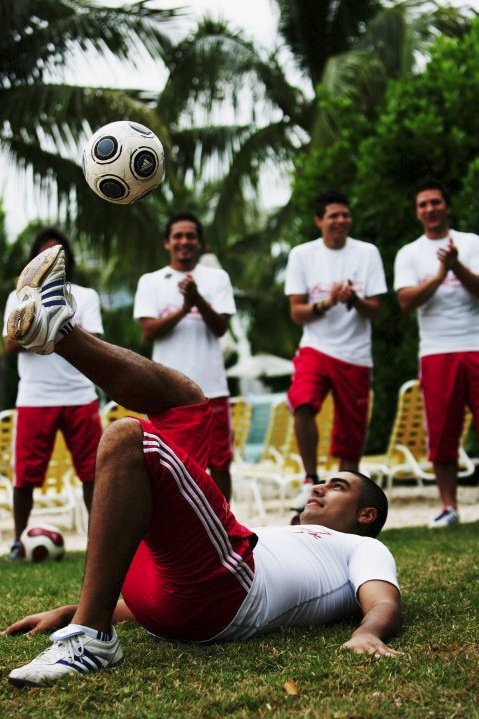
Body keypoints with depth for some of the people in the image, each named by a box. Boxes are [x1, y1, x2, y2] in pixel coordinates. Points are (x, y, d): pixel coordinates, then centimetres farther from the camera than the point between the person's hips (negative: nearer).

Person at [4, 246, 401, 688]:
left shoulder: (363, 548, 24)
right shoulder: (287, 539, 41)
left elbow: (386, 605, -1)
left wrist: (368, 633, -28)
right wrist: (66, 611, 26)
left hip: (219, 586, -7)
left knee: (127, 436, -25)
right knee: (184, 400, 18)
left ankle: (90, 636, -29)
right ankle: (55, 329, 5)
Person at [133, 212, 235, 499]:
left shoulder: (217, 278, 7)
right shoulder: (151, 281, 7)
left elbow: (221, 328, -3)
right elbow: (149, 330, -4)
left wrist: (198, 299, -19)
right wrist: (183, 309, -16)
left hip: (211, 386, 0)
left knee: (219, 463, 6)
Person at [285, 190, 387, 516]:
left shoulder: (367, 253, 3)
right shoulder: (302, 254, 2)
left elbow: (375, 312, 1)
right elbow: (297, 313, 0)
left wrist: (354, 300, -20)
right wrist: (326, 303, -18)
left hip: (356, 355, 1)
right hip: (316, 348, -1)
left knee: (352, 432, 4)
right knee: (303, 404, -28)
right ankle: (311, 480, -12)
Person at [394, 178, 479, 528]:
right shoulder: (409, 254, 11)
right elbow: (406, 301, -3)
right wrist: (439, 275, -14)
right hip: (436, 351, 1)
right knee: (442, 433, 1)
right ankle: (449, 507, 8)